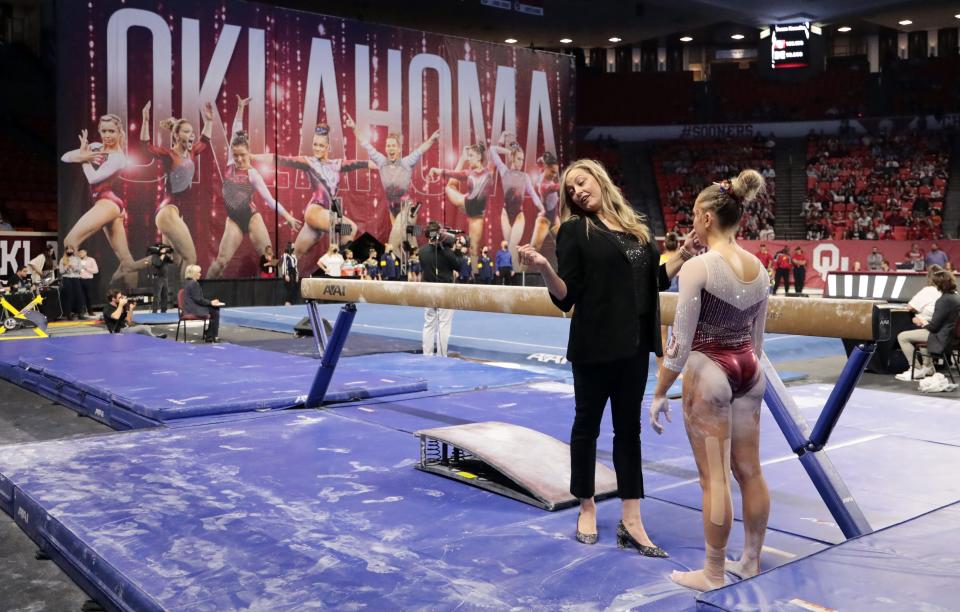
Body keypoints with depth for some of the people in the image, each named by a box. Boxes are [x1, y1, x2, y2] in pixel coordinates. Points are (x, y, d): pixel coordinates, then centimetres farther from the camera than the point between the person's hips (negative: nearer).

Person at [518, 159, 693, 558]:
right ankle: (587, 508, 24)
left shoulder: (637, 227, 10)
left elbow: (652, 282, 16)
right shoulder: (574, 230, -5)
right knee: (588, 424, 7)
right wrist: (543, 268, -26)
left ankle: (631, 522, 15)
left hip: (634, 344, 5)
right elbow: (566, 298, -10)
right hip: (594, 345, -5)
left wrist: (684, 256, 10)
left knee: (628, 427, 9)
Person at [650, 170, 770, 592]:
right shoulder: (757, 267, 3)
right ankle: (751, 562, 31)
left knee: (714, 479, 3)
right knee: (749, 471, 16)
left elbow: (681, 343, -17)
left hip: (707, 374, -7)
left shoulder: (697, 267, -17)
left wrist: (659, 394, -8)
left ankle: (712, 574, 16)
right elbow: (757, 337, 11)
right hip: (748, 372, 7)